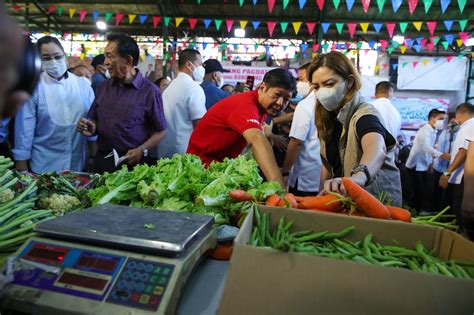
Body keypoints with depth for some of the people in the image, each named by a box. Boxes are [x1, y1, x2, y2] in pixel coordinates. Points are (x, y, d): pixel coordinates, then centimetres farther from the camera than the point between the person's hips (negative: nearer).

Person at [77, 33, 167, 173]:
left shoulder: (149, 91, -10)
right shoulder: (104, 87, 7)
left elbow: (160, 132, -8)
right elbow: (95, 121, 17)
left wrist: (142, 150, -22)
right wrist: (91, 128, -5)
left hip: (132, 163, -5)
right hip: (101, 160, 5)